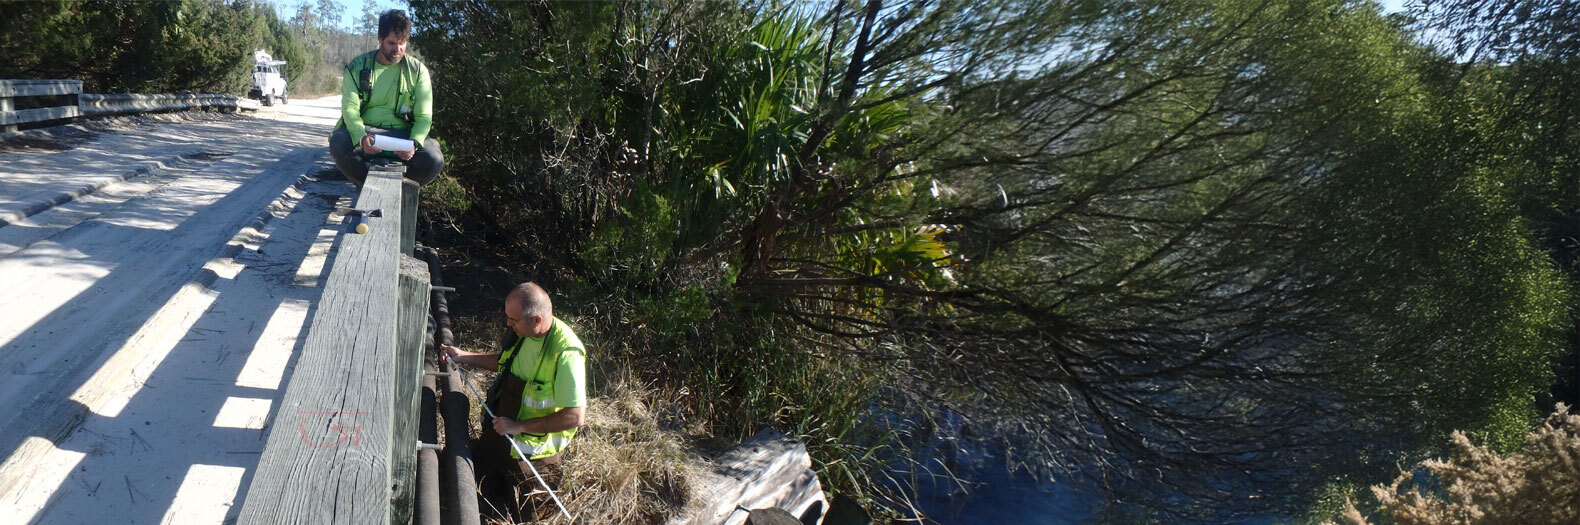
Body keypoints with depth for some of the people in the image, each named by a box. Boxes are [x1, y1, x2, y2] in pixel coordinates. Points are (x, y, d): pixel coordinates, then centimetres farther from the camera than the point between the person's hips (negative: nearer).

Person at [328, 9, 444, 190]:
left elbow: (423, 116, -2)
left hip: (402, 134, 0)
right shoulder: (357, 67, 2)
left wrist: (414, 143, -25)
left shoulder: (417, 70, 3)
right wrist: (361, 137, -31)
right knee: (339, 142, -34)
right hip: (365, 132, 0)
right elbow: (350, 108, -8)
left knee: (434, 160, -29)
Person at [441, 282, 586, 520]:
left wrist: (519, 426, -27)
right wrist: (463, 356, 11)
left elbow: (575, 417, -32)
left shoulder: (566, 353, -32)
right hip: (499, 430, 8)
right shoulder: (525, 333, -7)